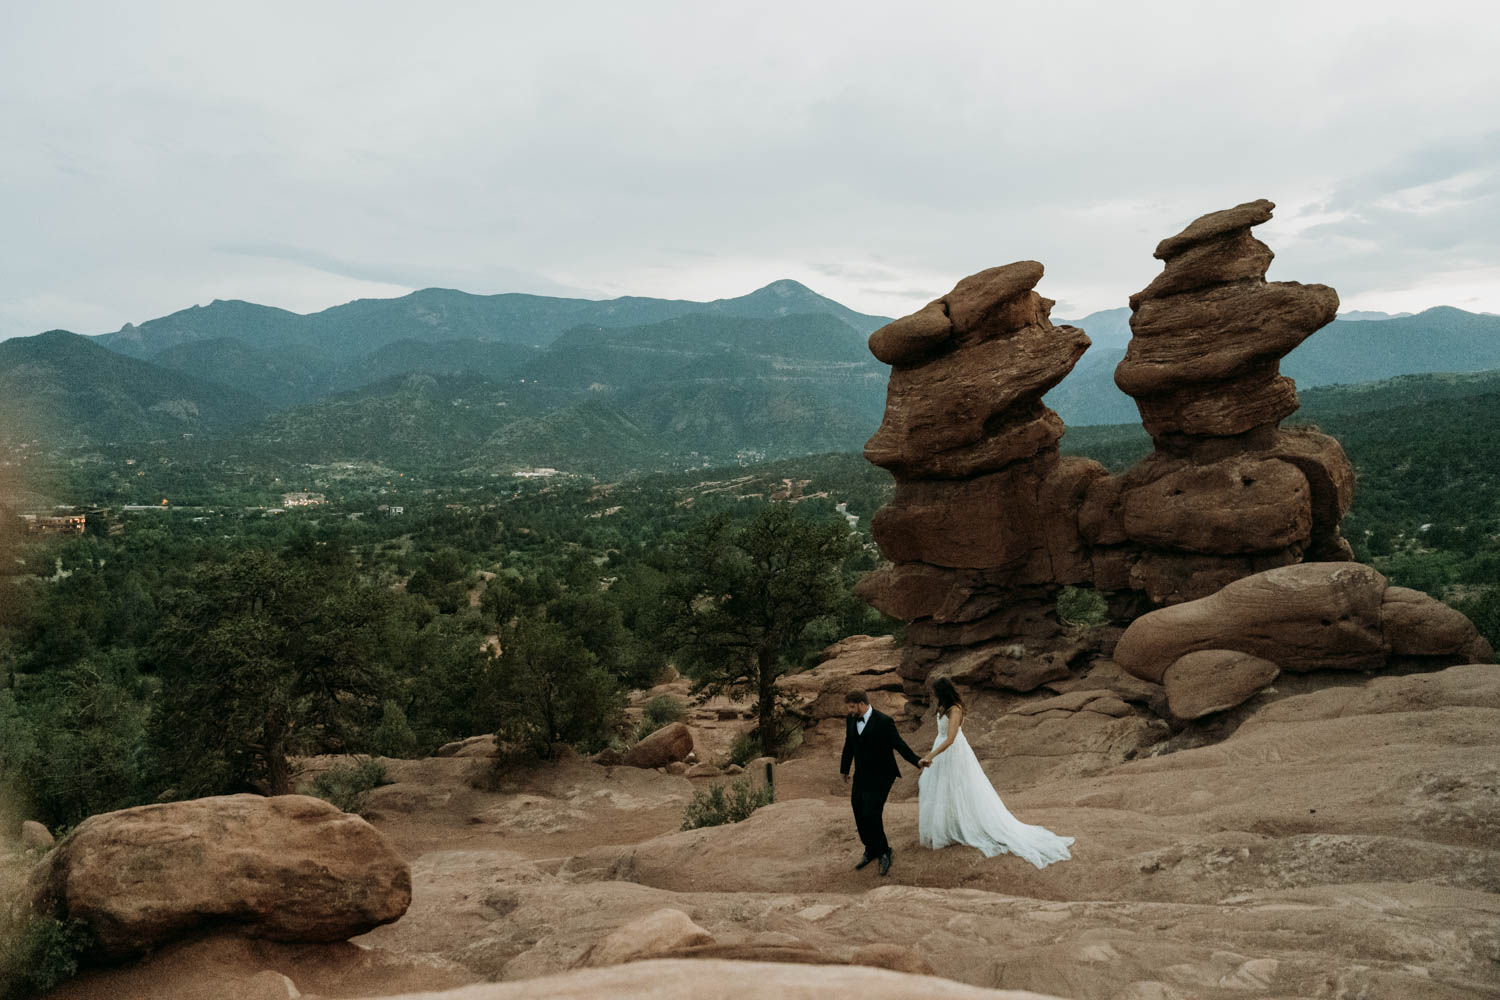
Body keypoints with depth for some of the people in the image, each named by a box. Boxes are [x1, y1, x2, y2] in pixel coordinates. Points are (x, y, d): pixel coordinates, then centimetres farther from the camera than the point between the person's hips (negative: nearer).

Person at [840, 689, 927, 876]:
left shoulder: (883, 721, -17)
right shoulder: (852, 720, 3)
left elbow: (899, 744, -14)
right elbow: (849, 746, 15)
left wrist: (917, 761, -23)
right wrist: (844, 770, 22)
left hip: (879, 778, -6)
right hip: (861, 777, 6)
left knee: (871, 815, -12)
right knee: (860, 816, 9)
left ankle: (883, 853, 9)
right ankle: (871, 851, 29)